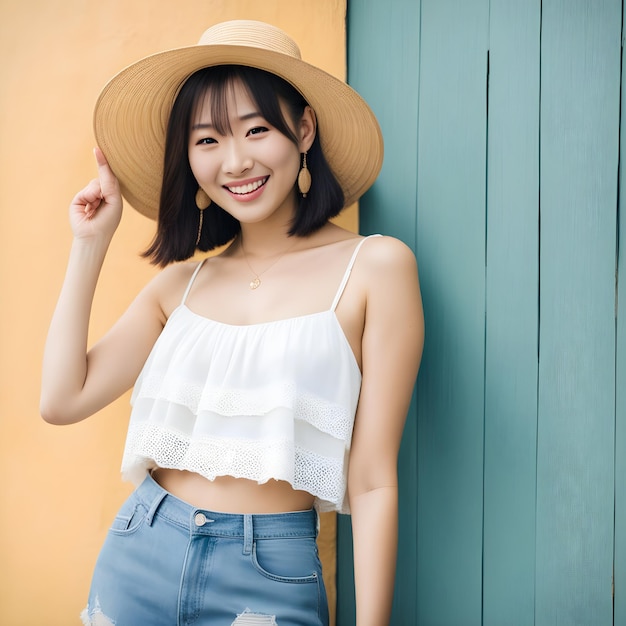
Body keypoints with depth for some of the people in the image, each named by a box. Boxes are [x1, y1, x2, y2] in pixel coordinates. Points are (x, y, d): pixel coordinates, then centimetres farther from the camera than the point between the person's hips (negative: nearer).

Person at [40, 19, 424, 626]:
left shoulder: (376, 266, -9)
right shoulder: (182, 282, 5)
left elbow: (372, 483, -9)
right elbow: (63, 399, 1)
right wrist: (89, 243, 4)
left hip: (269, 576, -4)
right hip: (137, 554, 4)